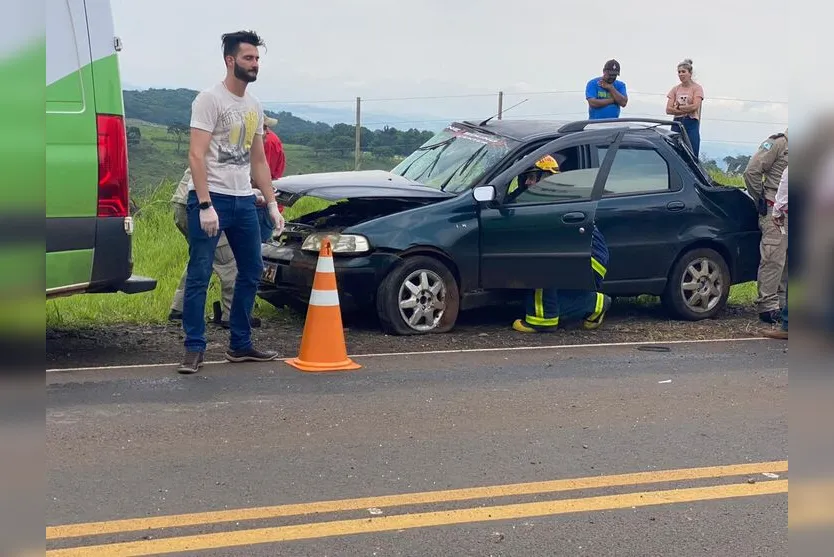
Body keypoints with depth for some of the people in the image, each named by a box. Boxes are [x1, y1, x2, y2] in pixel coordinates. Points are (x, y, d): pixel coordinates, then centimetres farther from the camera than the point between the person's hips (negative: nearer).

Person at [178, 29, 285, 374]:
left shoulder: (255, 106, 15)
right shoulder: (210, 99, -8)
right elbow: (196, 155, -15)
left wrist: (272, 204, 15)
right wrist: (205, 204, -23)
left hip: (244, 199, 8)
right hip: (211, 197, -8)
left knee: (251, 272, 12)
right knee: (199, 276, -5)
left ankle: (240, 345, 22)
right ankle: (194, 349, 0)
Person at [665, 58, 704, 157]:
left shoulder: (697, 88, 2)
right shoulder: (675, 89, 12)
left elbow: (695, 107, -11)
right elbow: (668, 109, 2)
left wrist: (678, 107, -2)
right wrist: (686, 110, -7)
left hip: (691, 124, -4)